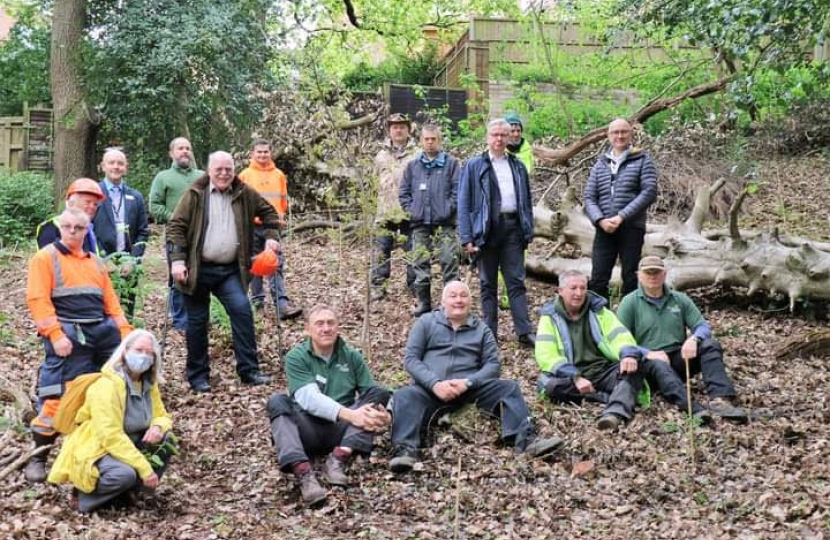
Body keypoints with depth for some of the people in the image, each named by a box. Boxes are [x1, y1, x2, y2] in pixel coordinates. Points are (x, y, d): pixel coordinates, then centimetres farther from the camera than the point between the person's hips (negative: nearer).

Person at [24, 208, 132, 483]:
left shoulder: (95, 262, 23)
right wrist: (55, 335, -18)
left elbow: (110, 299, 21)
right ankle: (38, 457, 1)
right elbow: (38, 299, -7)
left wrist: (125, 331, 9)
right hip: (69, 334, -6)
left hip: (102, 330, 6)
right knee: (59, 397, -11)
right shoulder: (45, 257, 3)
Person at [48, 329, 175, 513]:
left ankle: (130, 491, 1)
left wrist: (157, 427, -15)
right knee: (125, 475, -36)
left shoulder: (149, 383, 1)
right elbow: (111, 437, -30)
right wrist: (145, 469, -31)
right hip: (92, 452, -8)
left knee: (165, 439, -13)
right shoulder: (108, 385, -24)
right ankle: (84, 494, -6)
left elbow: (161, 416, 12)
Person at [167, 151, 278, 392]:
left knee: (242, 310, -12)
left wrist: (271, 236, 5)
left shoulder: (244, 193, 7)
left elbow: (268, 211, 20)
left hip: (230, 270, 2)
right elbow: (176, 226, -4)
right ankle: (197, 375, 17)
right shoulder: (195, 194, -2)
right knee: (197, 321, 5)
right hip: (198, 269, -2)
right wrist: (177, 259, -13)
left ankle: (249, 370, -5)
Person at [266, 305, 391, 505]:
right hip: (308, 430, -2)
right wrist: (350, 415, -30)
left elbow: (372, 394, 4)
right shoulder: (296, 358, 0)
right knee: (277, 402, -27)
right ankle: (303, 472, -47)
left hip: (343, 430, 2)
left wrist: (382, 414, -21)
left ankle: (339, 457, -33)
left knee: (380, 393, -16)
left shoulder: (352, 357, 11)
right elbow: (309, 398, -16)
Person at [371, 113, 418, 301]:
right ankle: (377, 286, 6)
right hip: (385, 212, 3)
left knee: (413, 250, 4)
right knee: (381, 249, 0)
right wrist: (375, 207, 12)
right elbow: (374, 183, 18)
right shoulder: (381, 156, 15)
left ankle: (415, 285, 14)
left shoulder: (417, 155, 3)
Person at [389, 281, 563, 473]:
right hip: (429, 388, -1)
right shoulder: (426, 322, 13)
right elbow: (411, 359, 4)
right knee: (404, 396, -32)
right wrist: (434, 384, -14)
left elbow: (493, 364, 7)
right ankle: (405, 450, -52)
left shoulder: (481, 329, 18)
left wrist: (468, 382, -13)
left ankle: (525, 440, -39)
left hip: (469, 388, 2)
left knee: (509, 388, -20)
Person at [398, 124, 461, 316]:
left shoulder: (451, 163, 4)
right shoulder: (413, 166, 14)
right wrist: (410, 210, 1)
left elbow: (458, 190, -2)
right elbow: (404, 192, 15)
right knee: (420, 263, 6)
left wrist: (447, 210, -11)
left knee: (449, 261, -7)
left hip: (445, 223, -3)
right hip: (420, 223, 4)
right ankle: (423, 302, 15)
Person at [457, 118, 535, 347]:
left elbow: (526, 201, 17)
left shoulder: (518, 167, 15)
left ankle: (525, 332, 0)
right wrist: (467, 237, -9)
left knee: (517, 282, 1)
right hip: (487, 229, -2)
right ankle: (490, 333, 10)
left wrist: (528, 231, 7)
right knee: (488, 283, 5)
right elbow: (464, 203, -1)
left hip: (512, 227, 2)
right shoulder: (474, 166, 4)